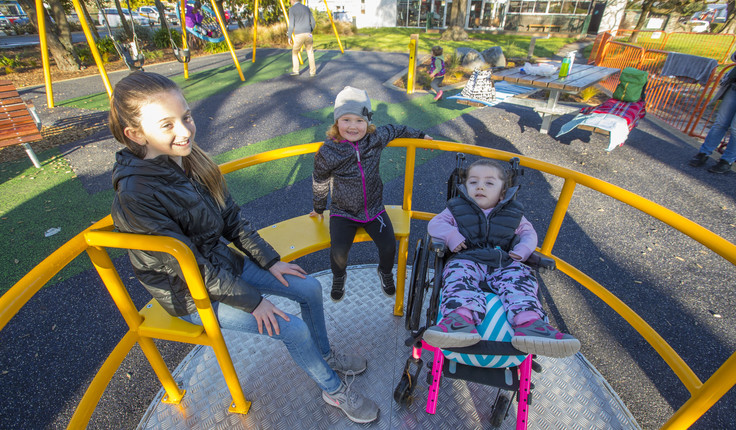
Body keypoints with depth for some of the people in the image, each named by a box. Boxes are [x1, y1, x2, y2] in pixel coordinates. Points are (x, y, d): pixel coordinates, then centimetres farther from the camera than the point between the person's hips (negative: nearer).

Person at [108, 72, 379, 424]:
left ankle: (324, 355, 30)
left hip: (225, 263, 7)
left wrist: (270, 261, 0)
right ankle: (333, 390, 17)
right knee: (294, 329, -12)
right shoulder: (135, 196, -28)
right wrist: (252, 302, -18)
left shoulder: (190, 159, -6)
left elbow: (231, 218, 1)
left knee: (311, 289, 4)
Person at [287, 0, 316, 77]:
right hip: (308, 34, 3)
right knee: (310, 52, 20)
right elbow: (313, 23, 15)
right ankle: (312, 71, 13)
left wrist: (289, 37, 0)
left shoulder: (292, 9, 1)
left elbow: (291, 25, -7)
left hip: (298, 35, -3)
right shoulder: (307, 8, 15)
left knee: (294, 52, 17)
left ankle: (295, 71, 13)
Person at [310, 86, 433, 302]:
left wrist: (419, 135, 26)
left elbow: (394, 130, 16)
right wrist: (319, 209, 14)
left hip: (374, 209, 2)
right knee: (339, 250, -20)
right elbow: (320, 183, 2)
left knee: (389, 246, -13)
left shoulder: (376, 138, -8)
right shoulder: (328, 152, -14)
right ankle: (338, 277, 19)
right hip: (343, 212, -2)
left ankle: (385, 273, 25)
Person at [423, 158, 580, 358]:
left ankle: (530, 322, -43)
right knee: (458, 276, -34)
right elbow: (436, 224, 10)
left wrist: (523, 249, 2)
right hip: (467, 260, -2)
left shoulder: (513, 213, 21)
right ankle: (461, 318, -56)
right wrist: (451, 236, -11)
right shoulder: (457, 209, 16)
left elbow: (528, 232, 25)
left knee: (521, 280, -27)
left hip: (504, 264, 3)